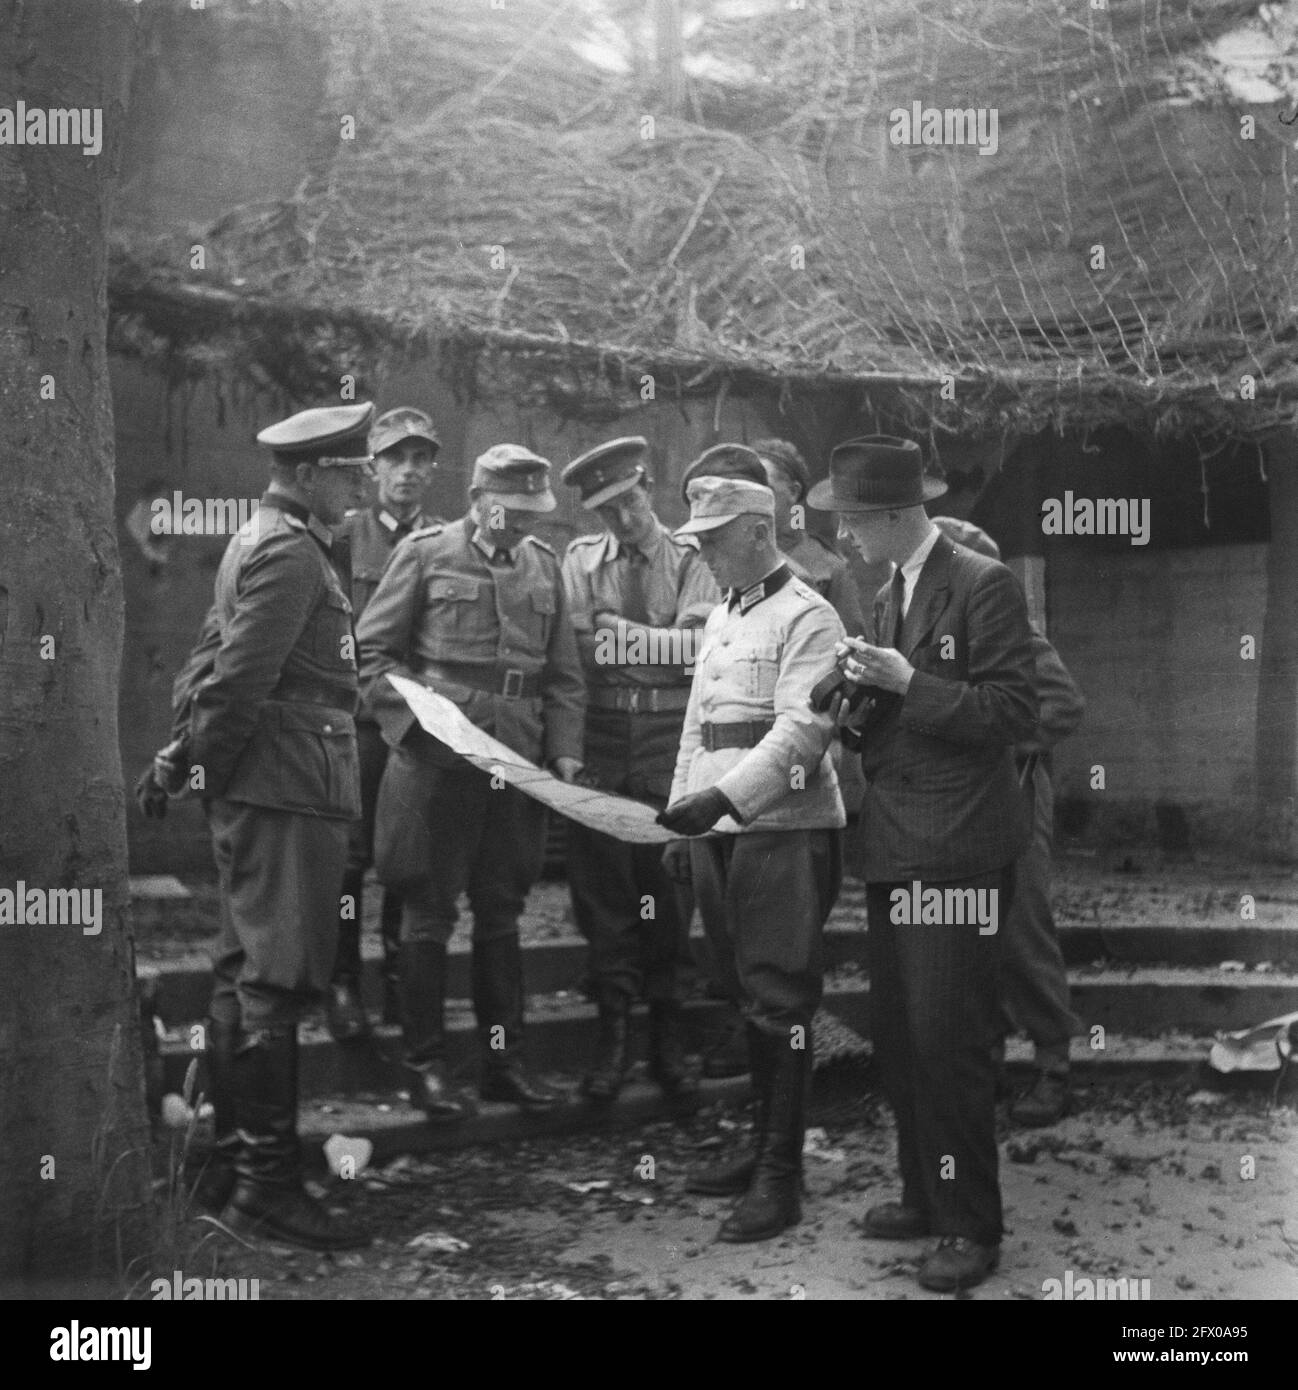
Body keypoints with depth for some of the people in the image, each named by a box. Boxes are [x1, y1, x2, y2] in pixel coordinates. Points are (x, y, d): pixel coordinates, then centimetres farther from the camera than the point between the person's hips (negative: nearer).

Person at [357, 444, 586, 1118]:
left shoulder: (544, 565, 12)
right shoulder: (426, 552, -1)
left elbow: (564, 674, 14)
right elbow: (371, 651, -1)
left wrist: (564, 751, 4)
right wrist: (417, 712, -14)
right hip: (436, 764, -4)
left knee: (501, 916, 12)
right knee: (429, 916, 2)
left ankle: (503, 1061, 21)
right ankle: (426, 1066, 12)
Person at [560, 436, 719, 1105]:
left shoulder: (691, 559, 3)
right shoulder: (581, 560, 8)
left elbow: (698, 646, -9)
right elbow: (577, 647, -2)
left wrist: (623, 636, -10)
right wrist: (662, 645, -7)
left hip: (671, 741, -1)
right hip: (600, 737, 1)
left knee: (669, 885, 5)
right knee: (603, 885, 3)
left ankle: (667, 1036, 17)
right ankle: (613, 1033, 14)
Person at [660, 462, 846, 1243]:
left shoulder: (807, 617, -8)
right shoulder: (721, 618, 18)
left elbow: (802, 730, -18)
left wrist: (724, 795, -27)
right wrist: (682, 818, 18)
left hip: (785, 828, -8)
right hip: (721, 830, 8)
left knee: (779, 1000, -5)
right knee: (748, 996, 12)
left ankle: (782, 1176, 1)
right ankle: (765, 1149, 22)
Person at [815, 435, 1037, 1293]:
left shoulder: (984, 585, -10)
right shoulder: (891, 596, 16)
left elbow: (1013, 714, -15)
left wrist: (908, 683, -19)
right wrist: (866, 700, 2)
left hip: (957, 849, -8)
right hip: (896, 846, 8)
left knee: (948, 1041, -5)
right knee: (899, 1037, 13)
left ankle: (972, 1227, 7)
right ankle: (925, 1195, 27)